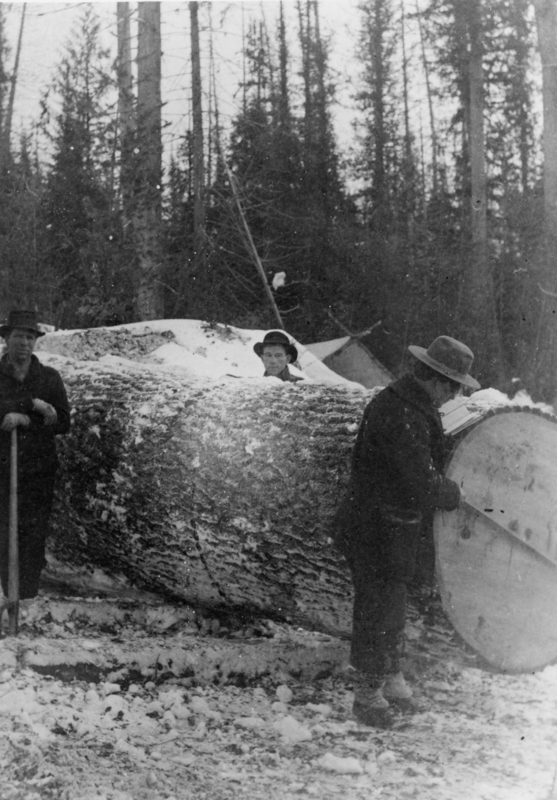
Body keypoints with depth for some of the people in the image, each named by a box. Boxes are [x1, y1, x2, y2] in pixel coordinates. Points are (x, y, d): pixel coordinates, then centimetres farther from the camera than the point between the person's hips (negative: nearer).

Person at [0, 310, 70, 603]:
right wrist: (31, 403, -19)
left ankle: (30, 599, 5)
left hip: (40, 471, 1)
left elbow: (63, 423, 1)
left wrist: (24, 420, -11)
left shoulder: (49, 378, 8)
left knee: (35, 538, -1)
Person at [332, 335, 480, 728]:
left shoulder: (397, 399, 6)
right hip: (378, 531, -10)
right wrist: (453, 494, -9)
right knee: (378, 612, 2)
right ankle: (368, 695, 17)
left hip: (396, 527, 10)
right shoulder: (403, 420, -28)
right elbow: (423, 487, -28)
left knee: (393, 606, 23)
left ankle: (392, 677, 40)